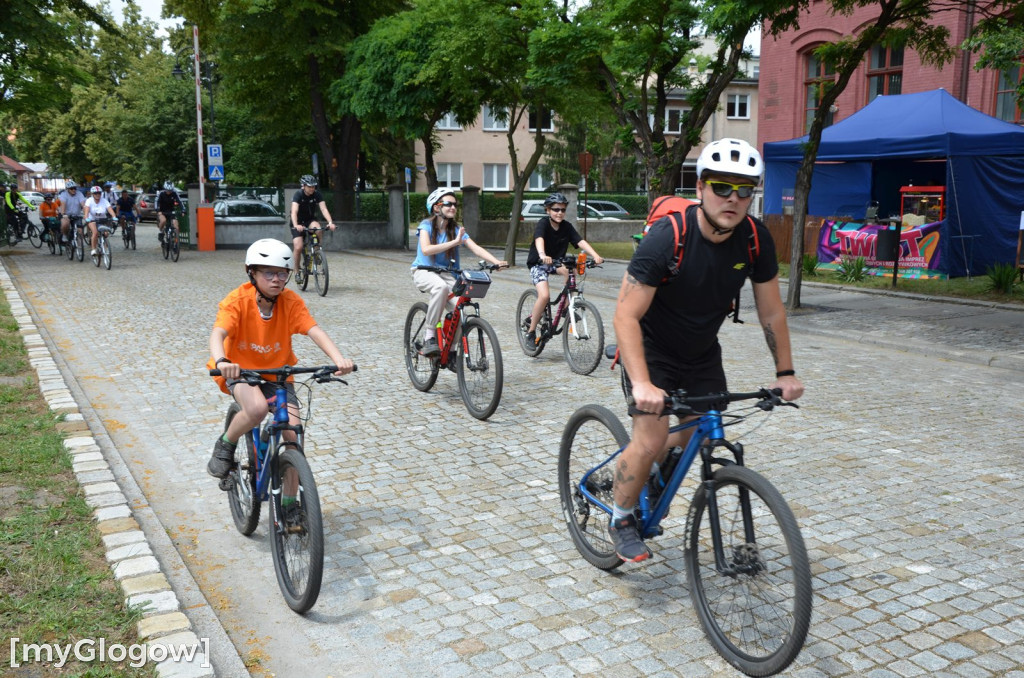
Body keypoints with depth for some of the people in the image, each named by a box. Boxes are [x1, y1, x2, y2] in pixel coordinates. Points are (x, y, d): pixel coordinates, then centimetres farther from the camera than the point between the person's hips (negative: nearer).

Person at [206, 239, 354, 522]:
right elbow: (218, 333, -33)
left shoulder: (291, 302, -12)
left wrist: (338, 359, -41)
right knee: (257, 408, -36)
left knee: (293, 432, -11)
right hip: (240, 371, -3)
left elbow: (315, 331, -24)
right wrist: (221, 361, -55)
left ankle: (289, 503, 7)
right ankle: (225, 446, -3)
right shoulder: (237, 301, -18)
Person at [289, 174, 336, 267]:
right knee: (298, 248, -16)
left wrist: (330, 222, -41)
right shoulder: (298, 194, -21)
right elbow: (294, 211, -34)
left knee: (317, 228, -33)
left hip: (310, 220, 2)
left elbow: (323, 209, -23)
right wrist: (296, 225, -52)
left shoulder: (317, 194, -13)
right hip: (298, 223, -2)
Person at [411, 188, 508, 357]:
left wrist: (496, 261, -28)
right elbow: (426, 249, -25)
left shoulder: (456, 229, 3)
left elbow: (475, 248, -11)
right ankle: (428, 338, -29)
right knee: (441, 287, -38)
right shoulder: (426, 225, -7)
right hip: (424, 272, -4)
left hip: (446, 274, 4)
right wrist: (454, 243, -33)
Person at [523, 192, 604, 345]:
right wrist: (542, 255, -58)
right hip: (537, 263, -5)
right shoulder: (543, 223, -18)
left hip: (556, 262, 5)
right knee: (544, 296, -24)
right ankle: (531, 331, -7)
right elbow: (539, 239, -37)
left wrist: (595, 255, -33)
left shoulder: (566, 226, -5)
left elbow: (580, 242, -16)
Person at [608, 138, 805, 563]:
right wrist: (642, 384, -41)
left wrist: (785, 373, -1)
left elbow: (771, 311, -1)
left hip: (702, 352, 5)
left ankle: (650, 471, 37)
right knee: (651, 439, -15)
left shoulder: (755, 239, -14)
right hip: (652, 349, -5)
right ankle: (621, 519, 11)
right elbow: (626, 316, -31)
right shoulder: (668, 236, -29)